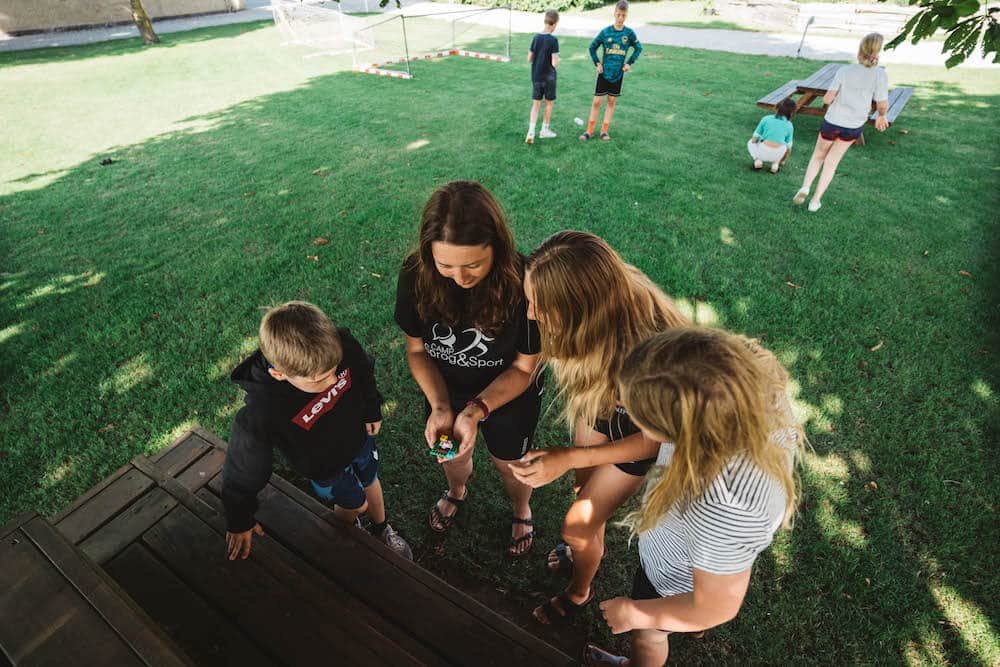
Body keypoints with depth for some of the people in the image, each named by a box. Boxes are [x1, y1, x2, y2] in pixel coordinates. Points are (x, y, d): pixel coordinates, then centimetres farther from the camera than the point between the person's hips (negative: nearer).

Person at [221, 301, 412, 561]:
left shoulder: (342, 345, -35)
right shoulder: (260, 415, -41)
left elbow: (364, 371, -9)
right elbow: (242, 474, -22)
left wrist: (372, 409, 3)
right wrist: (239, 523, -6)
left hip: (359, 435, 3)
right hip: (325, 467, -3)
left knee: (370, 483, 28)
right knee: (354, 504, 22)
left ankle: (382, 531, 60)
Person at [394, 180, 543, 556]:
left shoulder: (524, 284, -35)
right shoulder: (415, 276, -27)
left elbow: (523, 368, -22)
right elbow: (417, 349, -12)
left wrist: (476, 411, -34)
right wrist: (440, 406, -25)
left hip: (508, 397, -2)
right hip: (445, 391, 3)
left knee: (509, 463, 25)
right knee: (452, 453, 30)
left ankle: (521, 511, 62)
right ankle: (457, 492, 68)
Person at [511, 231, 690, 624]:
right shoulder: (598, 294, -30)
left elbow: (656, 437, -24)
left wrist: (570, 457, -29)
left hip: (639, 431, -4)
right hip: (602, 402, 5)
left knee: (576, 526, 10)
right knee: (586, 488, 26)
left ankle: (579, 592, 44)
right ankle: (593, 546, 60)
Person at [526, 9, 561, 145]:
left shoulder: (536, 37, 0)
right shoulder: (553, 40, -15)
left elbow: (529, 59, 4)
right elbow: (555, 63, -18)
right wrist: (557, 61, 3)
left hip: (536, 77, 4)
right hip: (549, 77, -4)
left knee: (536, 104, 6)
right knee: (549, 103, 13)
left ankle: (531, 132, -8)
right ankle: (545, 130, 21)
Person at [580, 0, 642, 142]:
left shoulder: (629, 33, -4)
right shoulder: (605, 32, -5)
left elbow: (638, 48, 9)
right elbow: (592, 47, 6)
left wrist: (629, 63, 1)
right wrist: (597, 63, 0)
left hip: (618, 73, 1)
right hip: (604, 72, -1)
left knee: (612, 101, 6)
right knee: (597, 101, -2)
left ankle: (604, 130, 13)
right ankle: (589, 130, 7)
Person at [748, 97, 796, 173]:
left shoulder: (766, 119, 3)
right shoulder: (789, 126, 6)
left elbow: (754, 139, 3)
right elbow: (788, 146, 14)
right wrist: (782, 161, 32)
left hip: (762, 152, -1)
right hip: (777, 155, 1)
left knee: (750, 143, 31)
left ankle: (757, 160, 6)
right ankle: (775, 163, 12)